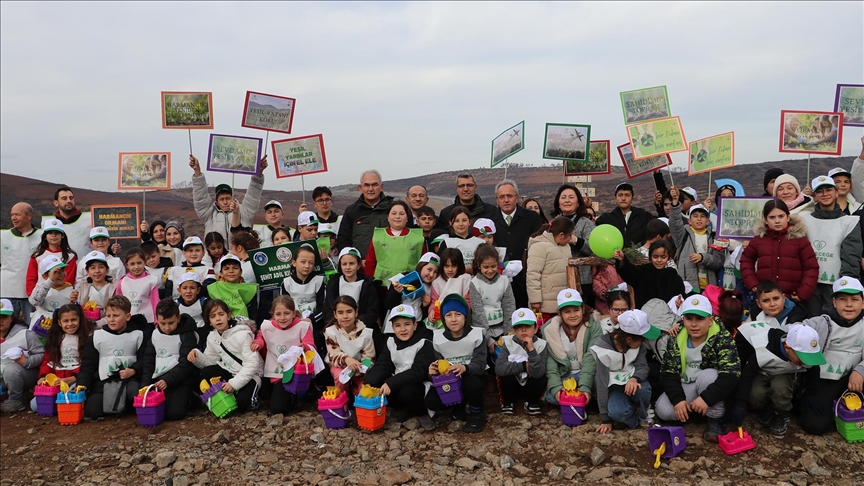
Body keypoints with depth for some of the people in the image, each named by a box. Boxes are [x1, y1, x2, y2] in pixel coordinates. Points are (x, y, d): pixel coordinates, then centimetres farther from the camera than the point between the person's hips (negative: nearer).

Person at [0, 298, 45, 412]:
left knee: (10, 369, -35)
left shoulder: (25, 334, -11)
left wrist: (26, 362, -27)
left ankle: (16, 401, -13)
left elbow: (41, 354, -10)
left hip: (26, 374, -5)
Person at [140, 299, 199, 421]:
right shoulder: (154, 335, 10)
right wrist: (145, 384, 1)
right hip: (157, 379, 6)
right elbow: (148, 361, 14)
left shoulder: (187, 335, -6)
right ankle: (165, 399, 16)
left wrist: (167, 380, -24)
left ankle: (185, 399, 9)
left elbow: (186, 364, -12)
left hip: (181, 379, -5)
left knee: (174, 413, -23)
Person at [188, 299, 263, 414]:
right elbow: (210, 361, 2)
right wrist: (197, 355, -18)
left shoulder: (243, 334, -20)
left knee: (241, 402, -29)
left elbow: (252, 363, -23)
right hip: (229, 371, 6)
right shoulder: (212, 337, 0)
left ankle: (250, 397, 4)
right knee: (206, 373, -19)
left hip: (250, 373, -6)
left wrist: (234, 383, -29)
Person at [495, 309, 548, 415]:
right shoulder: (508, 343, -17)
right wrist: (524, 366, -30)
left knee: (542, 378, -28)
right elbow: (499, 368, -32)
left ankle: (531, 402, 2)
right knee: (505, 375, -30)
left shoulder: (541, 345, -17)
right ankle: (507, 402, 0)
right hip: (512, 384, 0)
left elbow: (538, 373, -31)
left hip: (530, 384, 1)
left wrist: (531, 349, -38)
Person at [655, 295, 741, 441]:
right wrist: (678, 399, -23)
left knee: (708, 375, -36)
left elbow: (731, 374, -29)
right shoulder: (676, 339, -7)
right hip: (685, 387, 3)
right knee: (663, 411, -24)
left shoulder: (722, 338, -19)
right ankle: (691, 412, 7)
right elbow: (668, 372, -7)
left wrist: (706, 398, -38)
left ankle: (714, 422, -16)